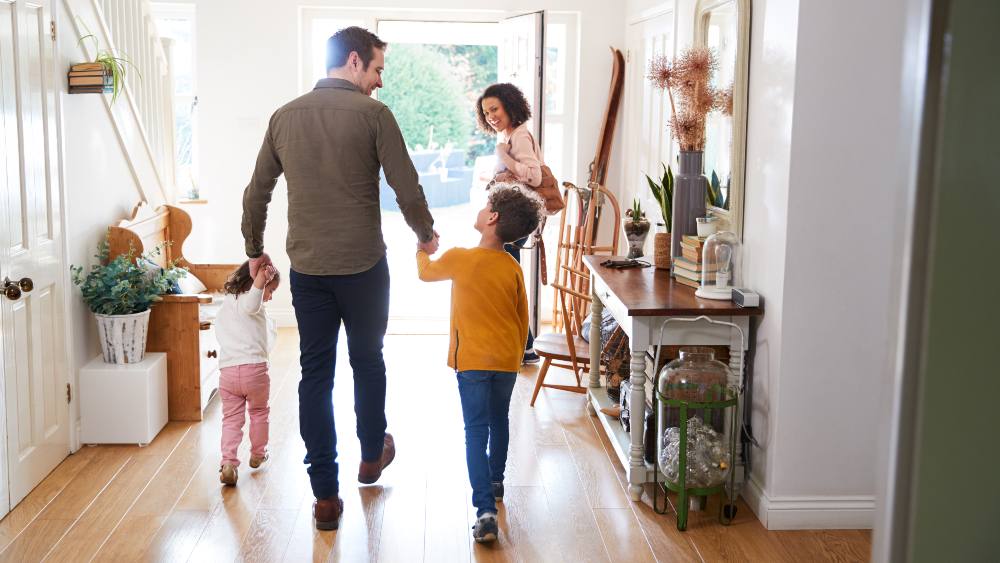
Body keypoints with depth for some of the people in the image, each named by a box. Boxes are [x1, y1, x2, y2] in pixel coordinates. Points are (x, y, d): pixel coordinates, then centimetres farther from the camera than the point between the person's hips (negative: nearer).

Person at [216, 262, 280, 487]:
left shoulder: (225, 304, 21)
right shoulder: (250, 300, -6)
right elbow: (251, 305, -31)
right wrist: (260, 279, -43)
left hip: (227, 372, 5)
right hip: (254, 369, -5)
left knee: (231, 419, 7)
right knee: (259, 413, 19)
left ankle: (228, 462, -9)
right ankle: (257, 454, 33)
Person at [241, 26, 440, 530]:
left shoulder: (284, 116, 7)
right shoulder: (373, 114, -7)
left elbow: (256, 194, 12)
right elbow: (407, 189, -8)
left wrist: (255, 250, 25)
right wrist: (426, 235, 10)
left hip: (306, 268, 3)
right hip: (363, 265, -3)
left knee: (315, 375, 7)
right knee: (367, 361, 18)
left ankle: (325, 494, 9)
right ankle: (372, 455, 38)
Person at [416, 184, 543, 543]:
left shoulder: (460, 259, -12)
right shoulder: (513, 268, -1)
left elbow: (426, 272, 9)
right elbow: (523, 320, 7)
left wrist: (424, 248, 29)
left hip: (472, 360, -4)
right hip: (507, 359, 4)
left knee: (476, 431, -4)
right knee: (499, 421, 23)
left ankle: (486, 510, -15)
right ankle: (495, 481, 43)